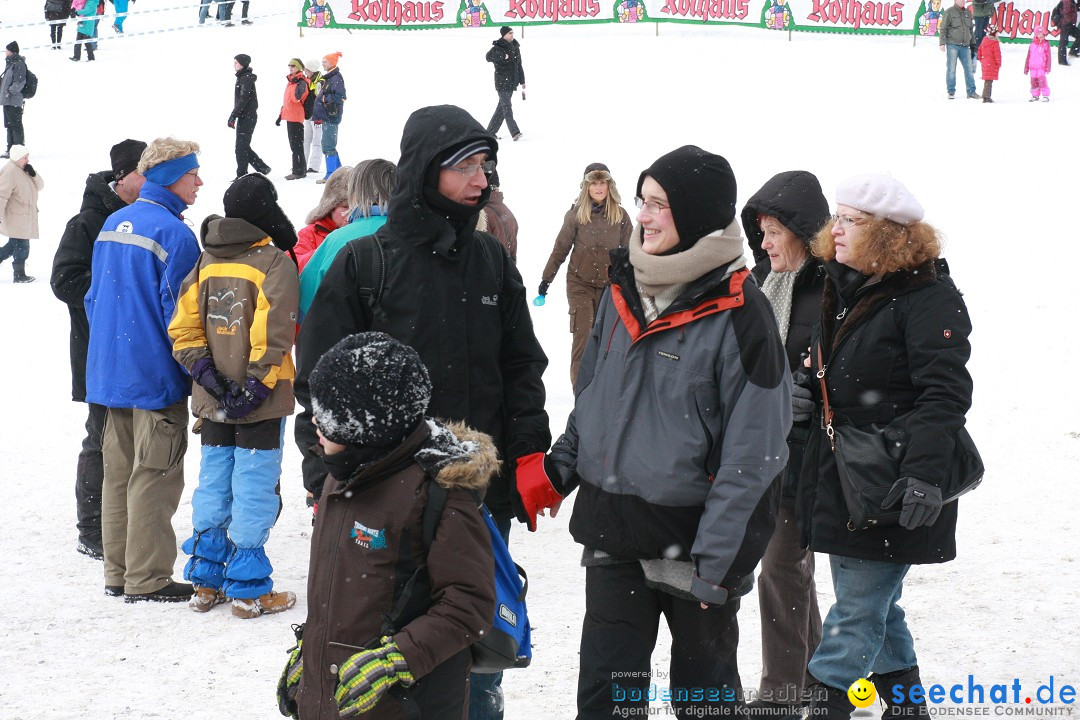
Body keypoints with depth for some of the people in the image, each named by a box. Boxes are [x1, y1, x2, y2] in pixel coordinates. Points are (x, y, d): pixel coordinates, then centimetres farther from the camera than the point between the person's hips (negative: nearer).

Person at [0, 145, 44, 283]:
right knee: (21, 246, -1)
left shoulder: (24, 170, 11)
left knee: (14, 245, 17)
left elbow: (39, 186, 10)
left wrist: (33, 174, -9)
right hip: (15, 219, -9)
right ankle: (19, 275, 9)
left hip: (24, 217, 9)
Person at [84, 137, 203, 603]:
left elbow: (94, 297, 15)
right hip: (156, 375, -8)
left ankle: (118, 572, 21)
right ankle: (146, 579, 3)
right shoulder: (175, 234, -16)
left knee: (118, 471, 14)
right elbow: (178, 310, -16)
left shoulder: (113, 224, 10)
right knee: (155, 476, -1)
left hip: (110, 368, 8)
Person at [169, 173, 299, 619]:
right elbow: (273, 333, -18)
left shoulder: (206, 261, 8)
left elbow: (182, 327, 4)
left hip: (214, 399, 6)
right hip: (260, 401, -6)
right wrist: (256, 386, -16)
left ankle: (206, 582, 20)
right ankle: (248, 591, 2)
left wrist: (204, 370, 0)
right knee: (254, 489, -1)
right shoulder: (273, 262, -10)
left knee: (213, 485, 13)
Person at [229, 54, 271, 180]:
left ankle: (242, 175, -4)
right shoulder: (242, 78, 17)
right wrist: (234, 116, 18)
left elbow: (243, 99, -20)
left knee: (241, 147, -7)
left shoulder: (246, 78, -13)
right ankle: (262, 168, 17)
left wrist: (233, 116, -20)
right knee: (244, 147, 12)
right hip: (244, 117, 10)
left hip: (247, 117, -10)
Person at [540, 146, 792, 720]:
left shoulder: (739, 314, -14)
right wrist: (557, 471, 8)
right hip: (611, 532, 5)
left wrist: (717, 564, -17)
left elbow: (753, 455, -15)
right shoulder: (622, 290, 6)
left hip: (691, 538, -5)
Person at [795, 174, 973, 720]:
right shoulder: (841, 290, 13)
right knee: (875, 606, 17)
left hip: (890, 488, -9)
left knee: (857, 610, -5)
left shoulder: (928, 298, -14)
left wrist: (924, 473, -31)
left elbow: (946, 393, -22)